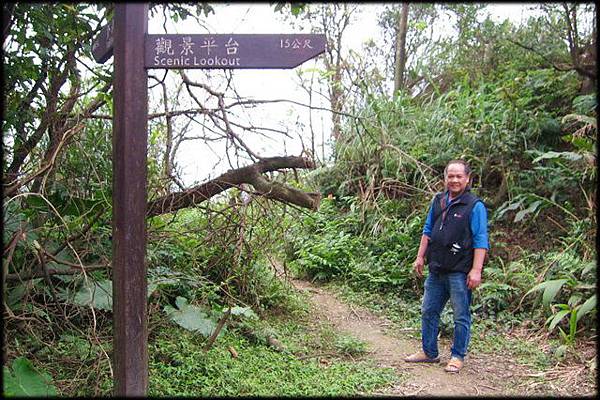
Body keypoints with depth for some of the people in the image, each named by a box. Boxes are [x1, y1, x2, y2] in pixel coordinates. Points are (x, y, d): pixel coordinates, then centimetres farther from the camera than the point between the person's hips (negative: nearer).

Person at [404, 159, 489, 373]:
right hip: (436, 269, 7)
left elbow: (481, 241, -12)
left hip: (460, 272, -6)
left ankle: (457, 357, 19)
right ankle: (429, 352, 28)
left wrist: (476, 270, -18)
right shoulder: (438, 201, 10)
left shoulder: (475, 205, -9)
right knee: (429, 311, 14)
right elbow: (428, 231, 18)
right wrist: (420, 257, 14)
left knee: (461, 316, 4)